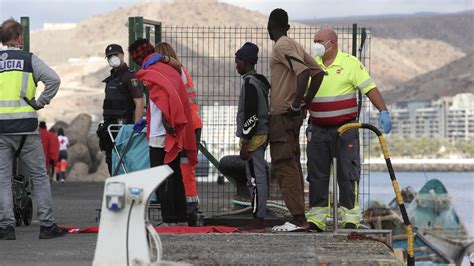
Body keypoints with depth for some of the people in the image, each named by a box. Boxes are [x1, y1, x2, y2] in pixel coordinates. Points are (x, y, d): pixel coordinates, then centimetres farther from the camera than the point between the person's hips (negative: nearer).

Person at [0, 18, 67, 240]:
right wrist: (39, 103, -1)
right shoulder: (29, 59, 2)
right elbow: (53, 80, -10)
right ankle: (47, 225, 6)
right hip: (25, 126, -1)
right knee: (39, 176, 7)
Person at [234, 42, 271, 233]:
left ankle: (258, 222, -9)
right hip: (261, 136, 10)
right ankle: (259, 220, 13)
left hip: (253, 138, -10)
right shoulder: (260, 82, 17)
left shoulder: (250, 83, -14)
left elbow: (251, 115, -20)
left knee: (255, 179, -9)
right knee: (258, 179, 10)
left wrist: (245, 142, -18)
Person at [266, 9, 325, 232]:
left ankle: (299, 219, -15)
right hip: (292, 115, 9)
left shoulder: (282, 47, -12)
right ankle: (298, 217, 12)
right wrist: (307, 102, 12)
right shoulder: (294, 45, 16)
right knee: (291, 166, 11)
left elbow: (303, 71, -25)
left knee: (284, 166, -10)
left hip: (282, 115, -9)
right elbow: (317, 72, 14)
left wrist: (296, 104, -19)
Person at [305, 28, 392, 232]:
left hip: (345, 129, -4)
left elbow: (370, 89, -7)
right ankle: (316, 219, 10)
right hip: (317, 130, 4)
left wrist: (383, 111, -17)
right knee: (317, 175, 5)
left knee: (347, 174, -3)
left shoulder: (350, 63, -3)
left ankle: (351, 219, 2)